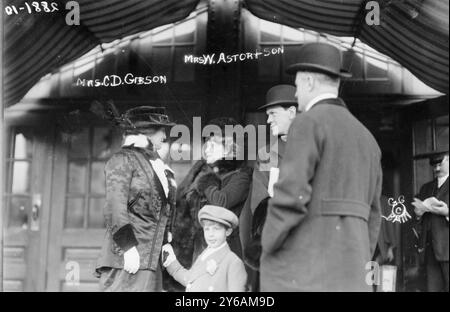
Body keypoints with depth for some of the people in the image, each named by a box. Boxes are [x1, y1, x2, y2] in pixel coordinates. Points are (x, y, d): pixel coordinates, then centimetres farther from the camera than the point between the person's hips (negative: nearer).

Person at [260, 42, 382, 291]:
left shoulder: (308, 123, -7)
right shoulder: (365, 139, 20)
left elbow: (290, 196, -19)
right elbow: (368, 217, 19)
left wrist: (268, 248, -5)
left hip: (303, 271, -8)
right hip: (345, 275, 8)